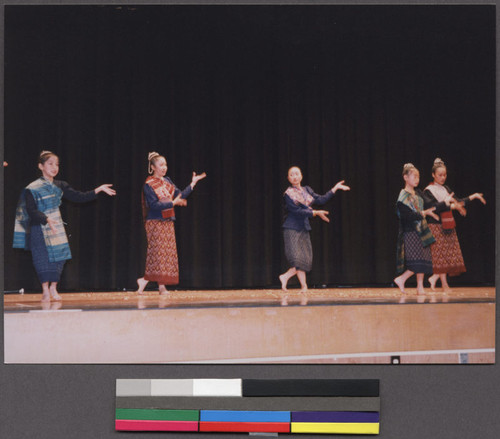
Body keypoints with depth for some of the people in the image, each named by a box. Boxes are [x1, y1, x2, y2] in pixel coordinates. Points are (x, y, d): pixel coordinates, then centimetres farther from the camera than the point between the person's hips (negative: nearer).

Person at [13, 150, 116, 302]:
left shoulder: (60, 186, 8)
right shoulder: (32, 189, -9)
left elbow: (78, 197, 9)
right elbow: (31, 211, -15)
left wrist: (98, 190, 1)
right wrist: (47, 219, -30)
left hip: (57, 226, 5)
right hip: (40, 228, -5)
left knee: (58, 256, 2)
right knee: (43, 257, -5)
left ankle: (53, 288, 13)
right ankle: (45, 290, 7)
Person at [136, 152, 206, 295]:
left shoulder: (167, 181, 12)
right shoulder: (149, 184, -10)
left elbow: (181, 195, 11)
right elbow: (154, 205, -18)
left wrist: (193, 183, 7)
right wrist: (173, 203, -22)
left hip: (167, 223, 7)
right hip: (155, 223, -7)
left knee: (168, 253, 3)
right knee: (157, 252, -11)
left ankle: (162, 286, 6)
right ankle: (143, 281, -3)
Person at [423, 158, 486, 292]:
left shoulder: (446, 189, 15)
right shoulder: (428, 191, -6)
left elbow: (458, 202, 11)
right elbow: (435, 207, -20)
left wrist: (473, 196, 0)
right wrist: (451, 205, -26)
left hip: (448, 226, 7)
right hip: (436, 226, -7)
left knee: (449, 254, 2)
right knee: (440, 255, -6)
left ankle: (434, 277, 12)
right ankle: (444, 285, -1)